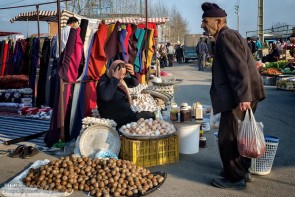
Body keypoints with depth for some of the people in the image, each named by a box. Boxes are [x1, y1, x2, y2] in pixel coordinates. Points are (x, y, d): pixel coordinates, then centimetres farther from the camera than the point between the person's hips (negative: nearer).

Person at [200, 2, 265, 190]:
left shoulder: (226, 36, -13)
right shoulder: (229, 35, 19)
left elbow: (239, 68, -23)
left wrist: (243, 97, -27)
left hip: (239, 98, -11)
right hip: (243, 96, 11)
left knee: (227, 138, -2)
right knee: (238, 136, 20)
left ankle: (235, 178, 10)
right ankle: (242, 170, 34)